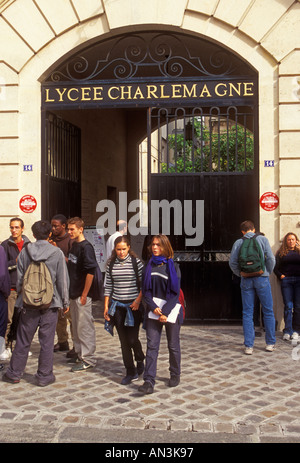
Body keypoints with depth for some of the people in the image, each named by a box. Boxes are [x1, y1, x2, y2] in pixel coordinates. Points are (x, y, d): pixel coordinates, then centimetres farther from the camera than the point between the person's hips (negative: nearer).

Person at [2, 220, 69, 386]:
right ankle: (44, 376, 13)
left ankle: (14, 374, 22)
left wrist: (20, 296, 17)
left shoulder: (24, 252, -1)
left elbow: (19, 278, 4)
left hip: (28, 303, 2)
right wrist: (65, 301, 5)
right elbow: (63, 280, -4)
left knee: (23, 340, 12)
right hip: (50, 304, -2)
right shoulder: (57, 253, -6)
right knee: (46, 341, 6)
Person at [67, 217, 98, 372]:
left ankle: (88, 359, 8)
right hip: (73, 293, 9)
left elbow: (90, 272, -20)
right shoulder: (74, 245, 11)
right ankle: (80, 354, 29)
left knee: (85, 327, -1)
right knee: (76, 326, 17)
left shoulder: (86, 247, -15)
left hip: (82, 295, -9)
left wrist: (84, 295, -20)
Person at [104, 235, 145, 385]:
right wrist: (106, 306, 6)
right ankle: (131, 372, 15)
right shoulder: (111, 264, 6)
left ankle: (140, 361, 27)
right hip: (117, 306, 3)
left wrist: (138, 300, -13)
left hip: (133, 306, -3)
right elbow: (108, 286, 10)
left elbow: (143, 284, -3)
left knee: (132, 339, -4)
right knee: (123, 341, 5)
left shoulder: (136, 262, -4)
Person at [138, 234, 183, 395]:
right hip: (153, 310, 2)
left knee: (173, 345, 9)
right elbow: (145, 290, 3)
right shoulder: (149, 266, 7)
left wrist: (165, 312, -13)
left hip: (171, 310, -2)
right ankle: (149, 381, -6)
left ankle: (175, 375, 27)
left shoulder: (173, 267, 0)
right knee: (151, 345, -5)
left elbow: (175, 292, -5)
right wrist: (154, 307, -11)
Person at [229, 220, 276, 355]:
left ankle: (248, 346, 3)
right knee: (268, 311, 10)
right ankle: (270, 343, 15)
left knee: (247, 313, 5)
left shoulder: (238, 242, 5)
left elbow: (232, 262, 0)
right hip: (262, 278, -1)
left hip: (246, 280, 1)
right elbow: (271, 258, -5)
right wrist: (268, 272, 9)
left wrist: (241, 274, 11)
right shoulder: (262, 239, 2)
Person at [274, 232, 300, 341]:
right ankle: (287, 331, -5)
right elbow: (275, 267, 10)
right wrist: (281, 276, -3)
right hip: (286, 281, 0)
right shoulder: (281, 253, 13)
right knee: (288, 306, -5)